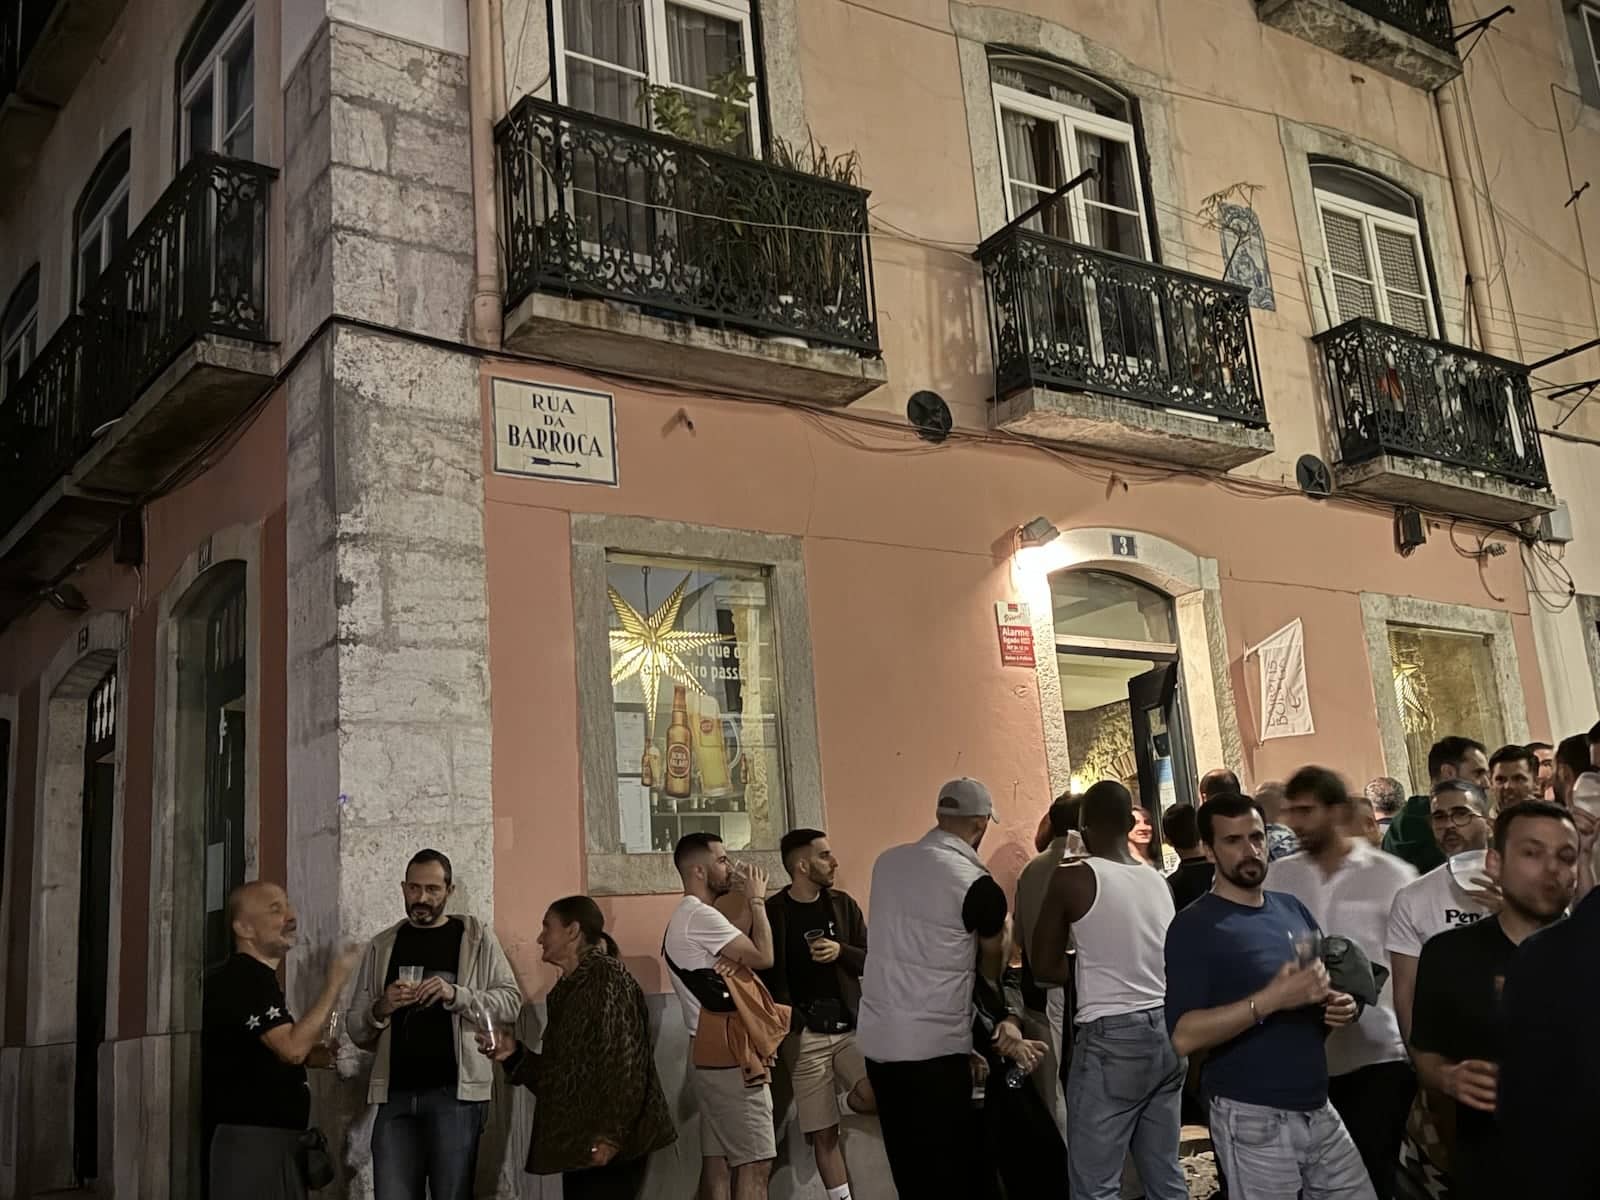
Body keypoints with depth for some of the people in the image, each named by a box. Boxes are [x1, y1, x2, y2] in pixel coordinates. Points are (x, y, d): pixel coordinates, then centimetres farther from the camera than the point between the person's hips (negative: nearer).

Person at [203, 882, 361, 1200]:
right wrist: (335, 981, -18)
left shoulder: (257, 978, 17)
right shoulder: (241, 978, -14)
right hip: (250, 1138, -10)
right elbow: (292, 1048, -23)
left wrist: (316, 1051, 10)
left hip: (274, 1135, 10)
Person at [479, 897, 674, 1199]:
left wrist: (611, 1135, -23)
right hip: (578, 1143, 8)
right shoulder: (566, 990, 16)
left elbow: (624, 1062, -18)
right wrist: (514, 1054, 4)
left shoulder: (607, 976, -9)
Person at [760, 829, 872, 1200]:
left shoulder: (843, 904, 7)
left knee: (877, 1096, -21)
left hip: (851, 1025, 2)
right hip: (805, 1035, -2)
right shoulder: (772, 912, -4)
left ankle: (851, 1098, 12)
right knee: (823, 1132, 0)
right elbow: (763, 974, -5)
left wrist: (841, 951, -12)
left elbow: (872, 962, 8)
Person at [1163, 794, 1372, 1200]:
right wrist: (1270, 1000, -26)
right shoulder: (1194, 927, -11)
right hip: (1254, 1118, -6)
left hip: (1319, 1109, 6)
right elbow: (1183, 1035, -20)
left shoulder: (1292, 908, 10)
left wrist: (1341, 1007, -2)